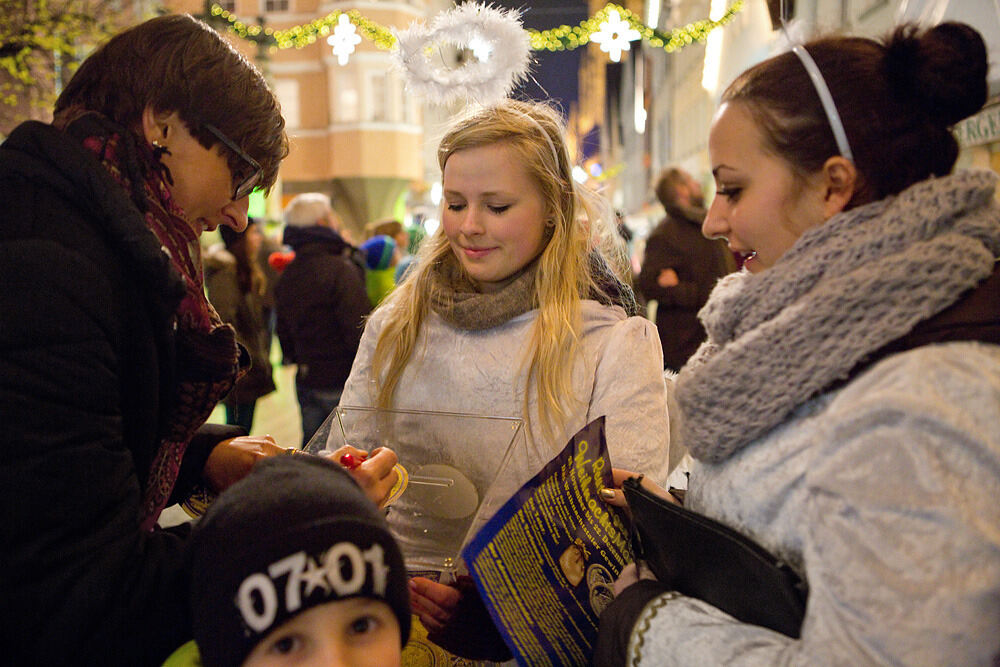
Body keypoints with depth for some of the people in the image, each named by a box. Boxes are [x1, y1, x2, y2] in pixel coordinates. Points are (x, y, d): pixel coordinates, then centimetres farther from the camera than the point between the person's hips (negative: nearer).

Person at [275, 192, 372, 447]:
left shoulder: (286, 276, 9)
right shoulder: (340, 269, -16)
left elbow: (283, 331, 16)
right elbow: (360, 330, -22)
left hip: (306, 381, 7)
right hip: (342, 381, -7)